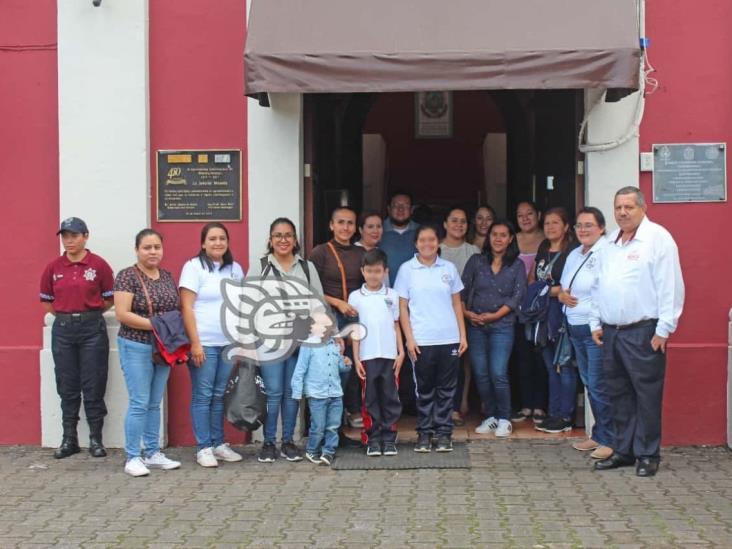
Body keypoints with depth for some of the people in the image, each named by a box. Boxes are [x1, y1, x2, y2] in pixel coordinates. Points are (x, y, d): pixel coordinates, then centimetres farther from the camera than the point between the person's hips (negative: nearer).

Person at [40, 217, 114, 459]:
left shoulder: (99, 265, -4)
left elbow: (109, 299, 3)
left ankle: (96, 439, 10)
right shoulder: (53, 267, 4)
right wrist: (67, 315, 6)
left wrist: (88, 312, 2)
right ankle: (69, 439, 16)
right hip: (62, 330, 3)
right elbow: (46, 301, 13)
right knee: (67, 386, 7)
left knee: (93, 386, 0)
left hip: (92, 329, -3)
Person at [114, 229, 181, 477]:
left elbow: (176, 310, 17)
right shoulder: (127, 276, -9)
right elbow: (122, 314, -15)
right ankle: (132, 457, 4)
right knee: (139, 403, -5)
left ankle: (153, 453, 19)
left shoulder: (168, 276, 11)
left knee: (154, 403, 12)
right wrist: (155, 324, -20)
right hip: (137, 347, -6)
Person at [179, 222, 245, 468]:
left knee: (220, 395, 10)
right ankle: (203, 448, 6)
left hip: (229, 343, 5)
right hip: (203, 343, -5)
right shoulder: (194, 267, -4)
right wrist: (195, 343, -14)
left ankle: (218, 443, 18)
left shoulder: (235, 269, 12)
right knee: (203, 396, 0)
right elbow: (186, 308, -8)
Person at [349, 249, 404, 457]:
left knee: (390, 398, 4)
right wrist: (356, 358, -1)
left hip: (390, 355, 1)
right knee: (370, 399, 4)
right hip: (367, 356, -1)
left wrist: (401, 352, 4)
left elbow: (396, 325, 11)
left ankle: (389, 439, 11)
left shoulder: (392, 295, 7)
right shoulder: (356, 297, 4)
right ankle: (372, 440, 10)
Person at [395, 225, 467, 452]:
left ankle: (444, 433, 12)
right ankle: (424, 433, 14)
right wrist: (409, 338, -6)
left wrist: (463, 335, 5)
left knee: (446, 389, 5)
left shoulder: (449, 268, 8)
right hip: (421, 341, -2)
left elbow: (457, 304, 11)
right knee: (424, 389, 5)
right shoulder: (407, 269, 2)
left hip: (449, 339, 2)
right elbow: (402, 307, 2)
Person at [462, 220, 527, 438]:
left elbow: (517, 295, -3)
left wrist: (495, 315, -10)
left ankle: (504, 419, 4)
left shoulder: (517, 265, 6)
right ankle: (490, 416, 17)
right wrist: (465, 312, -8)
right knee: (480, 374, 2)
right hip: (476, 326, 2)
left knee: (498, 373, -11)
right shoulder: (476, 261, 9)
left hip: (502, 326, -2)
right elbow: (463, 289, 7)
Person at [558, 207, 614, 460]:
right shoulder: (574, 255, 16)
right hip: (575, 328, 9)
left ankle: (608, 439, 6)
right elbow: (563, 285, 27)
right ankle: (598, 435, 26)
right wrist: (562, 295, 4)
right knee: (589, 384, 16)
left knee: (599, 386, -5)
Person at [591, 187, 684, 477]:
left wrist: (663, 330, -14)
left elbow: (670, 287, -12)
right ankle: (623, 450, 23)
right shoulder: (610, 243, 15)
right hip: (611, 332, 7)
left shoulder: (658, 238, -7)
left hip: (643, 333, -7)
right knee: (619, 395, 13)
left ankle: (648, 455, 9)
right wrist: (596, 323, 15)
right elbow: (599, 286, 20)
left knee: (647, 396, -1)